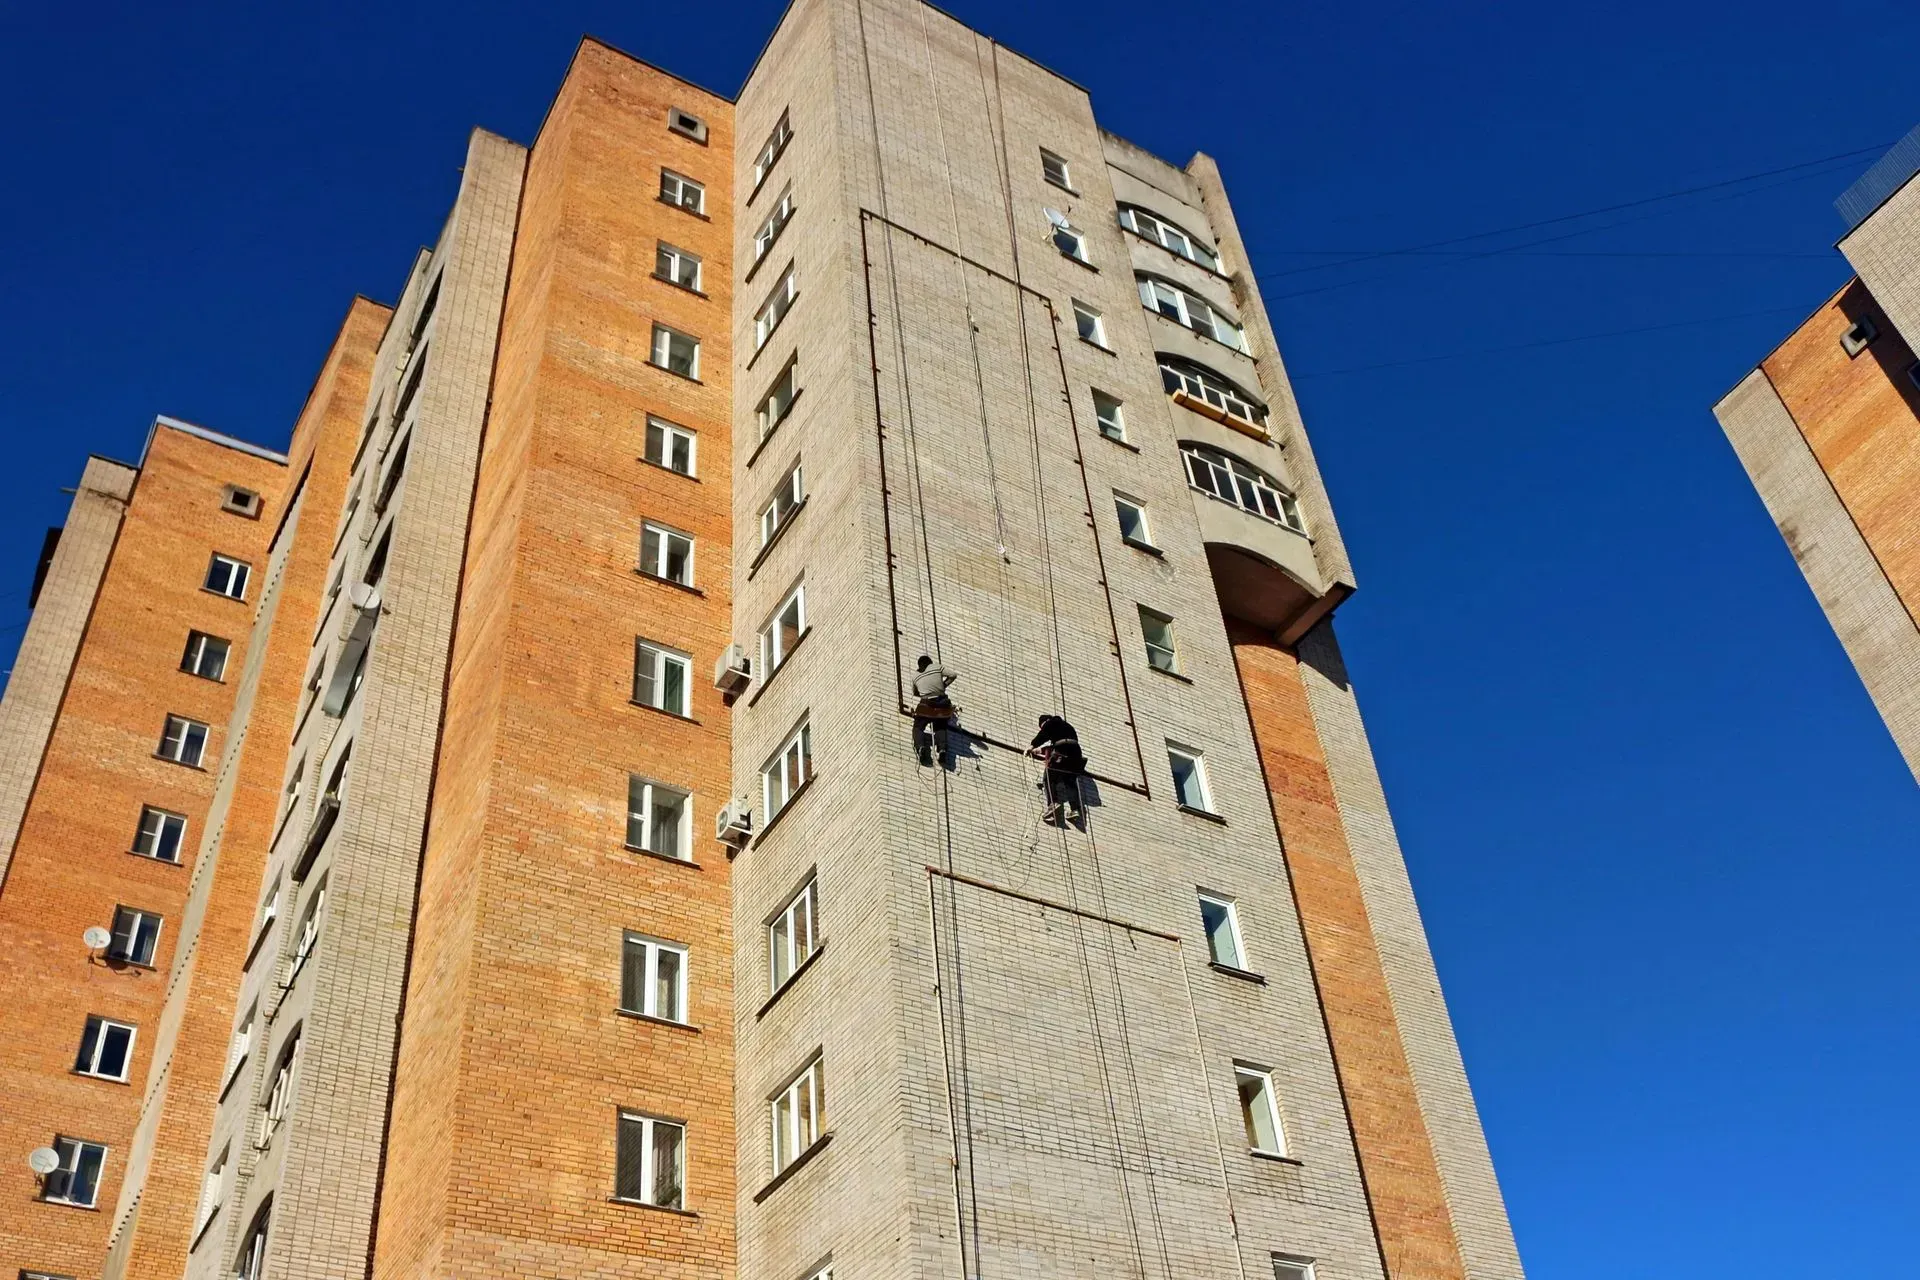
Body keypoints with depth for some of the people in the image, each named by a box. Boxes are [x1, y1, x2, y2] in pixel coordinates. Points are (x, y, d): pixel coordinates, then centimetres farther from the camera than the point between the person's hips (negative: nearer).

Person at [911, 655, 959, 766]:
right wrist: (943, 685, 16)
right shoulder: (937, 667, 10)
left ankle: (920, 747, -17)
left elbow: (915, 693, 22)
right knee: (940, 728, 16)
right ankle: (942, 749, -10)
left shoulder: (915, 675, 13)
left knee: (918, 728, 11)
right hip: (941, 704, 1)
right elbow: (953, 675, 3)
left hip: (926, 705, -1)